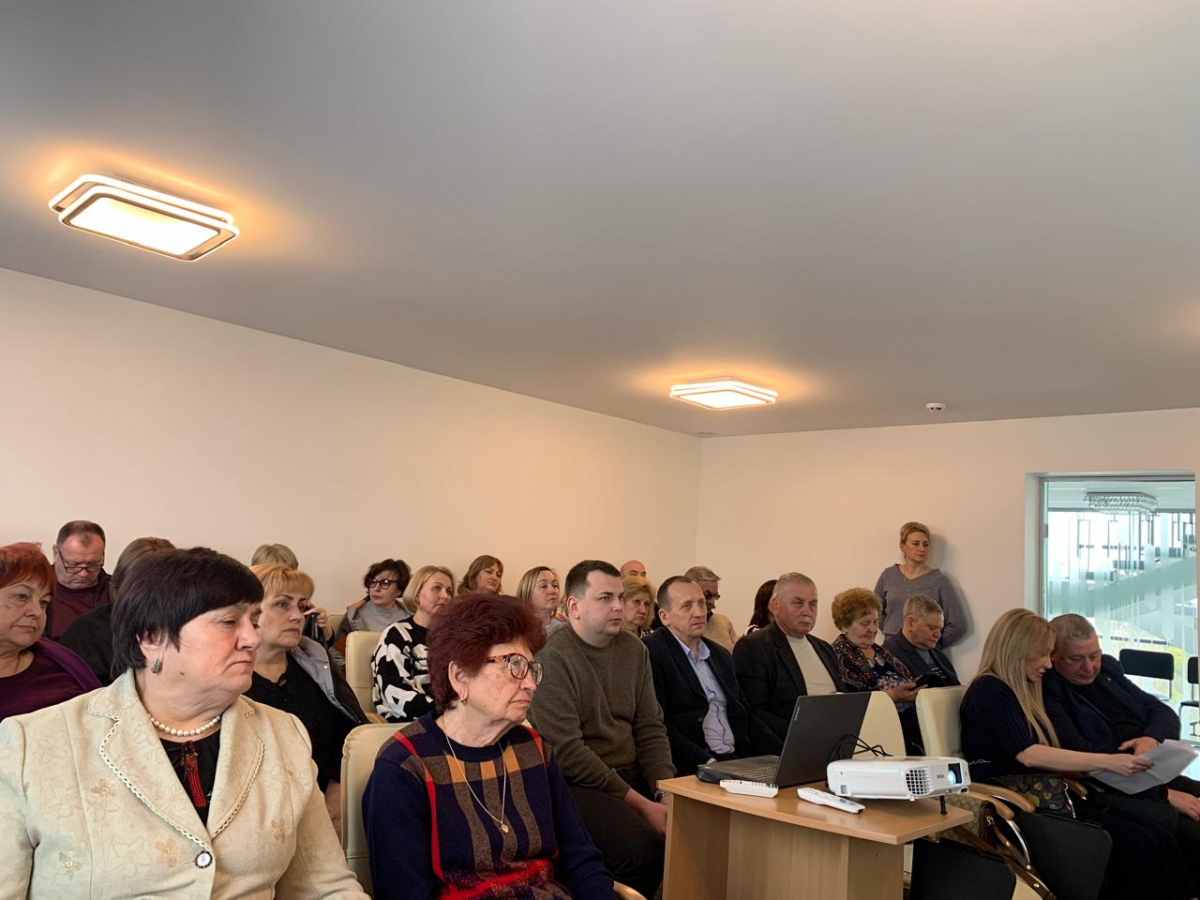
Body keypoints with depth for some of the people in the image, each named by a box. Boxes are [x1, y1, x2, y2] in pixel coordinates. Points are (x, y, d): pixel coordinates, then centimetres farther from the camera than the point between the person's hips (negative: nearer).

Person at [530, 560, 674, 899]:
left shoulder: (634, 649, 8)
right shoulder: (552, 658, -13)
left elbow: (650, 728, 8)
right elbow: (567, 752, -17)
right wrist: (639, 803, -17)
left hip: (632, 775, 6)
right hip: (576, 784, -6)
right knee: (644, 848, -28)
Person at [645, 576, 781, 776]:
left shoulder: (721, 654, 18)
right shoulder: (650, 653, -7)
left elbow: (746, 716, 18)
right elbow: (658, 727, -13)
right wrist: (707, 764, -22)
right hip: (688, 771, -6)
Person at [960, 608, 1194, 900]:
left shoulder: (1022, 691, 18)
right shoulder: (988, 691, -9)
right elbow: (1028, 755, -21)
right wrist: (1106, 761, -20)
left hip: (1050, 794, 8)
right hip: (1018, 803, -8)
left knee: (1160, 836, -9)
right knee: (1137, 843, -20)